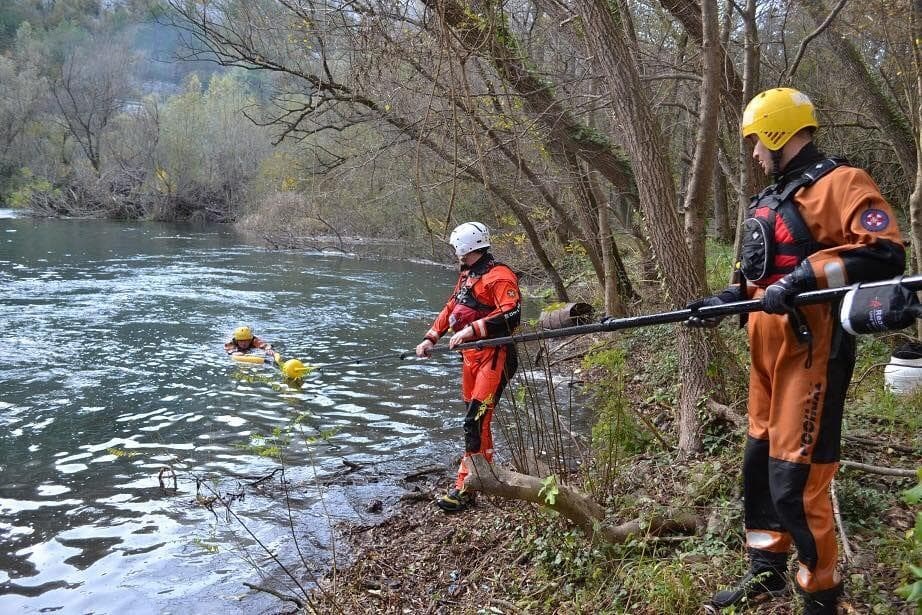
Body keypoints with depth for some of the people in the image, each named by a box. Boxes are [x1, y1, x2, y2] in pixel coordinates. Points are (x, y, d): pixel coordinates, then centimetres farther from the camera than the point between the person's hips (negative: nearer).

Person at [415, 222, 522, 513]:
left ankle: (466, 487, -10)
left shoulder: (499, 276, -13)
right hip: (470, 355, 10)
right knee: (473, 416, 14)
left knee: (477, 420, -13)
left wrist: (471, 329, -27)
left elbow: (511, 315, -25)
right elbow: (450, 309, 24)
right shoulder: (466, 276, 17)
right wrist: (430, 338, 14)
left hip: (494, 356, -10)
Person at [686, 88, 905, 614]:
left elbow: (885, 254, -22)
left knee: (794, 480, -8)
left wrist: (805, 276, -28)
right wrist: (725, 301, 13)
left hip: (812, 351, -10)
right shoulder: (771, 200, 18)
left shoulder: (840, 182, -10)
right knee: (759, 464, 17)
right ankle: (767, 573, 33)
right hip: (769, 350, 10)